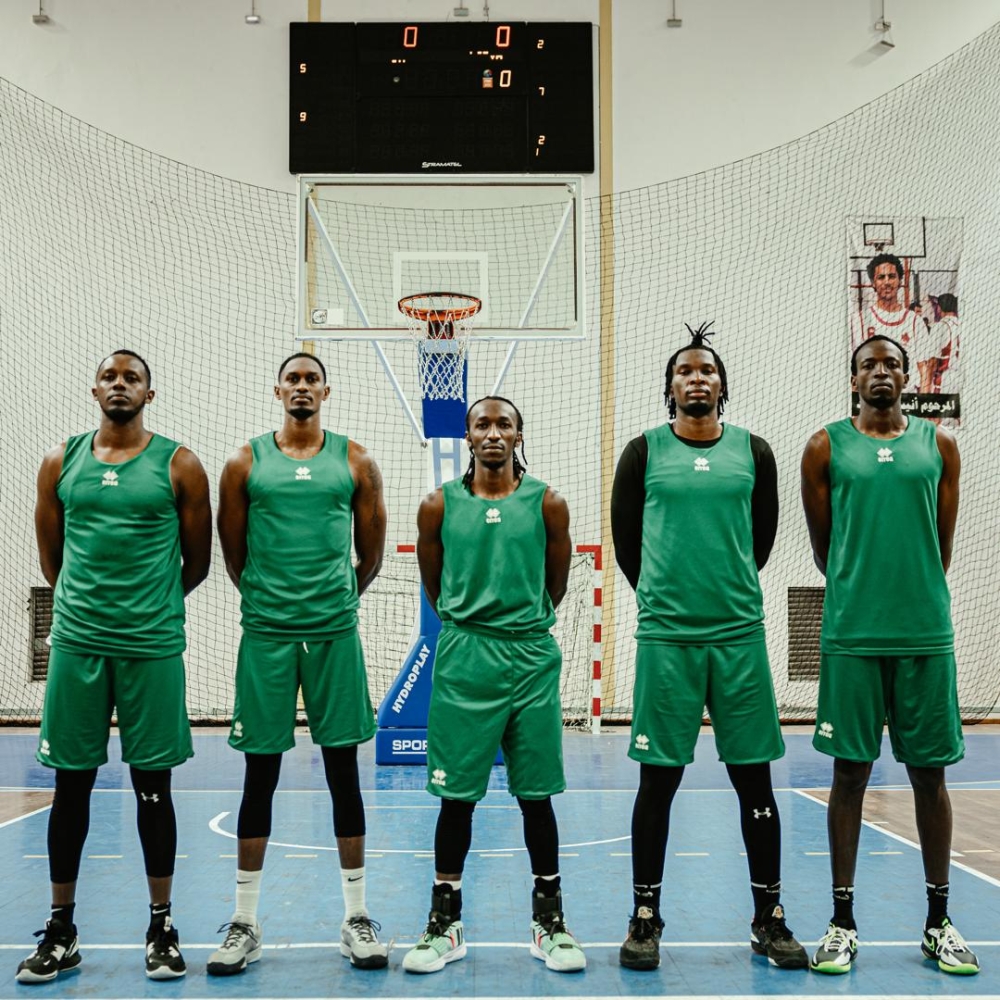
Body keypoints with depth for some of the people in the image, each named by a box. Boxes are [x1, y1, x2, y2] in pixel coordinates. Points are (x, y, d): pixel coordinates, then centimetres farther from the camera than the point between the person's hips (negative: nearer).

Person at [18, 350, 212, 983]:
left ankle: (162, 926, 18)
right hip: (76, 643, 2)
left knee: (153, 785, 6)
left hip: (153, 646, -2)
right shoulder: (62, 462, 7)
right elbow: (52, 554, 14)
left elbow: (197, 558, 6)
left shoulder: (178, 465, 0)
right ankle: (61, 930, 20)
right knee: (72, 783, 8)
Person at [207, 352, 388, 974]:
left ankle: (357, 919, 15)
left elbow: (371, 555, 11)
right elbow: (234, 555, 9)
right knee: (261, 773, 5)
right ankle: (245, 923, 15)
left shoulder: (355, 462, 6)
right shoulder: (247, 462, 4)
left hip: (336, 632, 0)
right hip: (266, 632, 0)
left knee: (344, 770, 5)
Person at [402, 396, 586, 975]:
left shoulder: (546, 503, 1)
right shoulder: (440, 506, 2)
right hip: (463, 663, 0)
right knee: (457, 794, 5)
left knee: (536, 793, 7)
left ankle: (550, 921, 21)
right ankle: (446, 923, 18)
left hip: (532, 659, 0)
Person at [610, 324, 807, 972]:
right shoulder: (644, 451, 3)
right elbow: (625, 536, 9)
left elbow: (763, 535, 16)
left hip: (741, 633, 2)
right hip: (664, 635, -1)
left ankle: (770, 918, 19)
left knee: (755, 777, 6)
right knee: (658, 778, 4)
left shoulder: (754, 451, 7)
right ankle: (646, 917, 17)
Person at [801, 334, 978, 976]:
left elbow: (944, 544, 11)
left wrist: (915, 598, 12)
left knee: (930, 772, 8)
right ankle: (843, 923, 13)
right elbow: (822, 547, 8)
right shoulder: (826, 447, 4)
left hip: (927, 634, 2)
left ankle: (939, 922, 20)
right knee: (851, 773, 3)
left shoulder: (939, 444, 9)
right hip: (851, 635, -1)